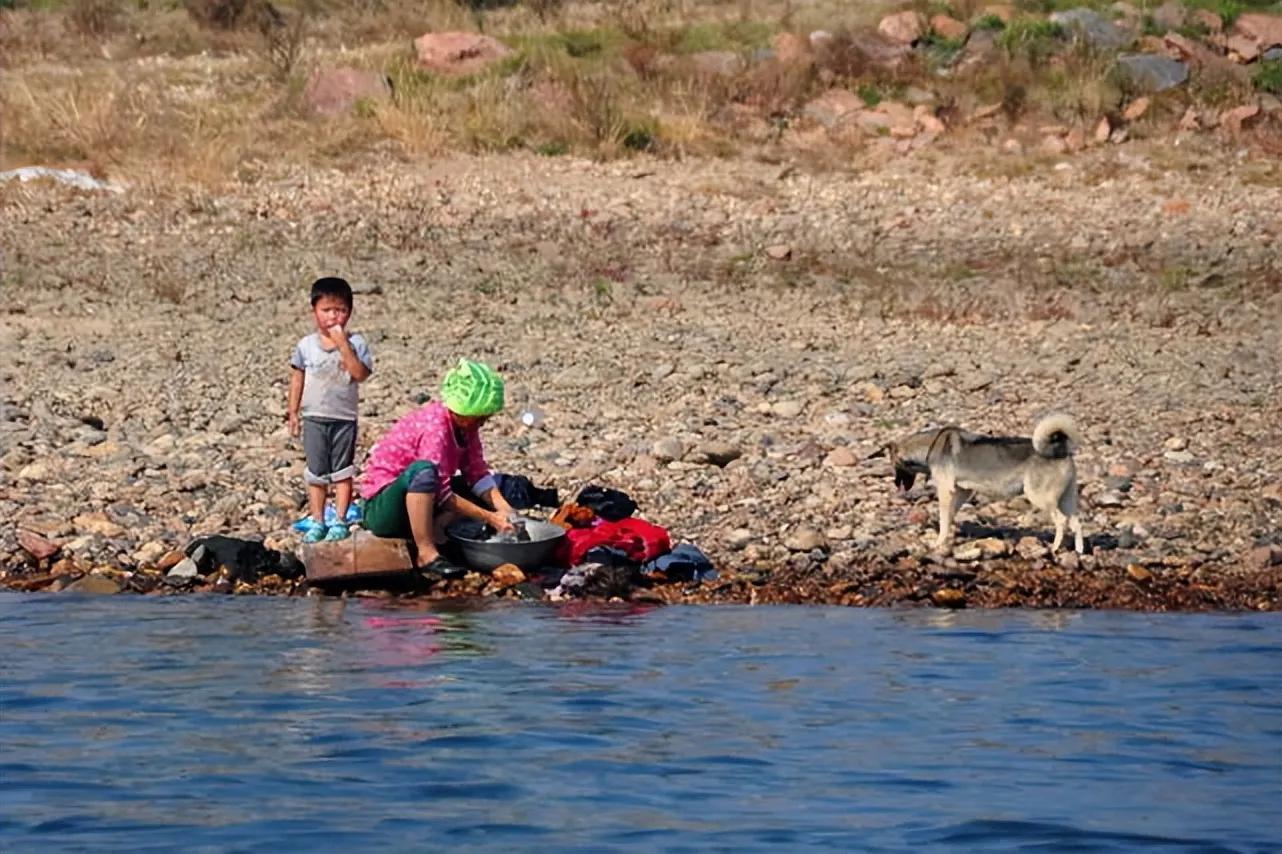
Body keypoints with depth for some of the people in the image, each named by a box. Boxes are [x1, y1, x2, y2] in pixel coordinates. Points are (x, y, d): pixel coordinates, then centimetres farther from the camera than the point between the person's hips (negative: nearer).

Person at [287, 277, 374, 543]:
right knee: (316, 472, 7)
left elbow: (360, 373, -20)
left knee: (342, 471, 5)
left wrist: (343, 345, -24)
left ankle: (340, 521, 11)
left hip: (344, 418, -2)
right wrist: (293, 413, 5)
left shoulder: (355, 343, -6)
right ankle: (317, 521, 14)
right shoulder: (306, 346, 0)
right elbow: (297, 379, 6)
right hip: (314, 418, 2)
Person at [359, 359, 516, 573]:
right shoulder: (435, 426, -25)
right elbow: (441, 493, -28)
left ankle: (434, 533, -14)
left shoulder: (466, 425, 0)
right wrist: (488, 518, -27)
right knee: (423, 470, -38)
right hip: (381, 507, -9)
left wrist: (504, 509, -18)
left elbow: (477, 473, -2)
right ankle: (426, 554, -32)